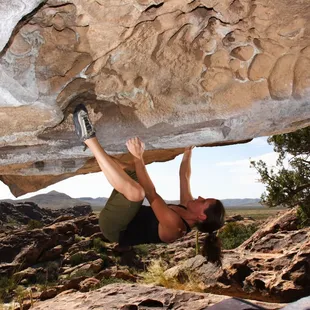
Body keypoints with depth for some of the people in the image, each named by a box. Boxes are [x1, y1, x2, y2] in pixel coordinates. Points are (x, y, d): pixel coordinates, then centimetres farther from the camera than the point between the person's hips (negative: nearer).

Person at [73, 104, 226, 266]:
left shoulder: (175, 225, -28)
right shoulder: (187, 210, -3)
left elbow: (151, 193, -32)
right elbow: (184, 177, 9)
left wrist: (138, 158, -30)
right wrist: (188, 151, 10)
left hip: (113, 227, -10)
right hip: (125, 216, 10)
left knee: (135, 190, -38)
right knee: (132, 171, 11)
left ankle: (89, 138, -31)